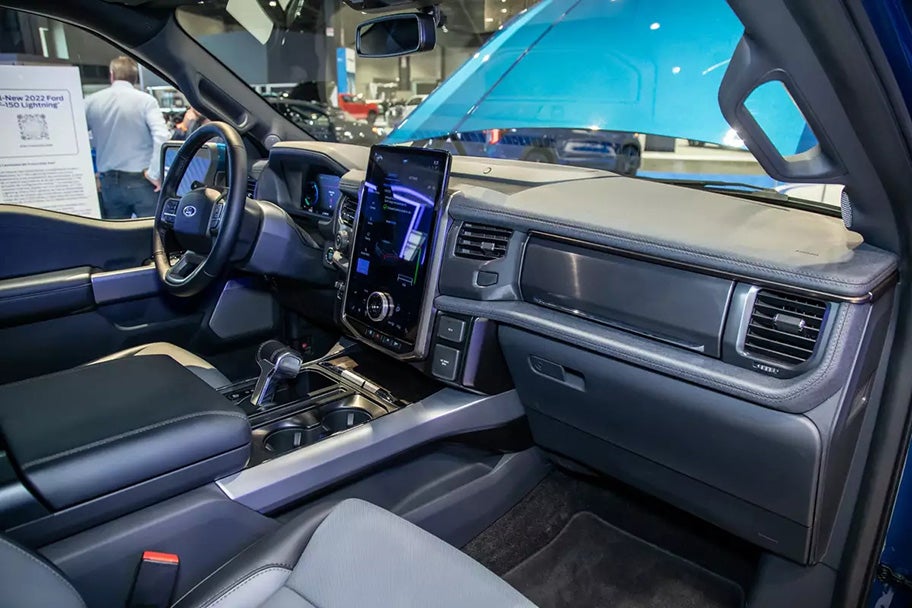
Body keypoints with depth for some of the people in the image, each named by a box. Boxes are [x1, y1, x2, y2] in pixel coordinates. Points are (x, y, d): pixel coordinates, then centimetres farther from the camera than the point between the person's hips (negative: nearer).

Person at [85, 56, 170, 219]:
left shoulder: (91, 101, 5)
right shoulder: (145, 100, -6)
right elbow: (162, 136, -19)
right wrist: (155, 173, -14)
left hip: (109, 181, 4)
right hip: (141, 180, -4)